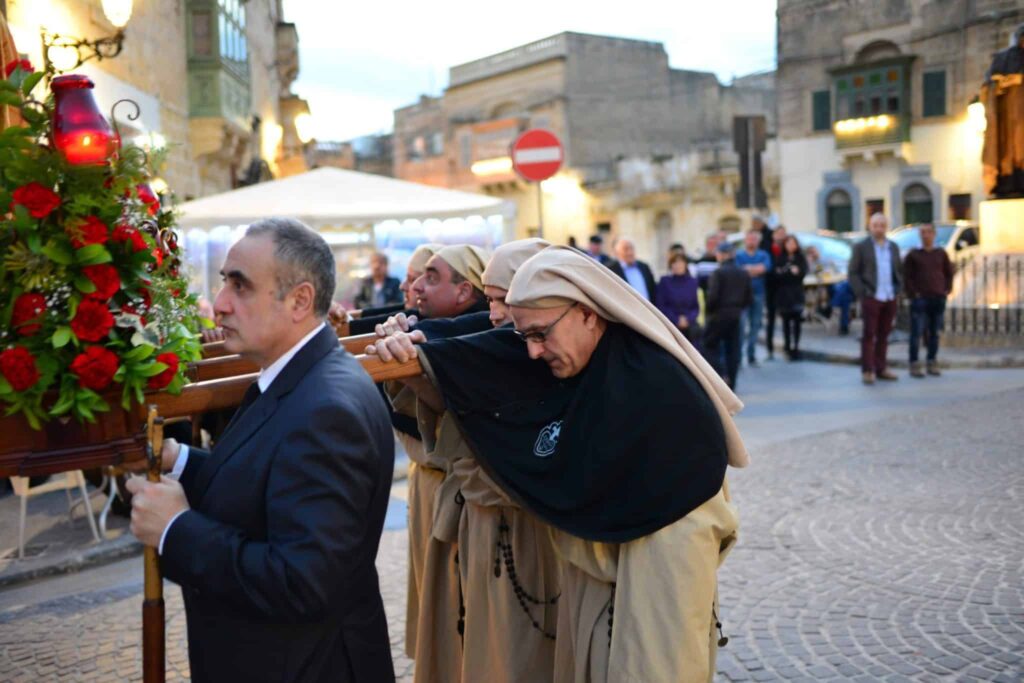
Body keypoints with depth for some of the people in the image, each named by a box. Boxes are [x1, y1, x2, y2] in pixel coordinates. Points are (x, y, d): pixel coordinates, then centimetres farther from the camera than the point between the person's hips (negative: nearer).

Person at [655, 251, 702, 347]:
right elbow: (660, 306, -2)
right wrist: (676, 320, -9)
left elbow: (696, 306, 11)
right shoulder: (664, 281, -1)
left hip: (690, 325, 3)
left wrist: (688, 319, -7)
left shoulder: (692, 282, 8)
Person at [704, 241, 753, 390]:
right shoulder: (744, 274, 7)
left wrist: (708, 311, -3)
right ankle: (731, 384, 9)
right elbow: (749, 298, 7)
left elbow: (713, 296, -17)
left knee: (711, 346, 5)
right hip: (736, 316, 6)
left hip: (718, 315, -6)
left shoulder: (718, 273, -12)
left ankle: (721, 375, -12)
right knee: (733, 350, 9)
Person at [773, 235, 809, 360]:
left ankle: (795, 347, 2)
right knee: (786, 321, 2)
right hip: (783, 294, 0)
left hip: (797, 294, 0)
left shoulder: (801, 258, 7)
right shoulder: (780, 259, 7)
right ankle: (788, 347, 7)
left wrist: (784, 273, -15)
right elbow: (776, 274, -3)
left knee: (796, 321, -4)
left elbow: (802, 273, -7)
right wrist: (791, 272, -11)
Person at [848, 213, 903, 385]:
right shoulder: (861, 247, 0)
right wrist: (862, 293, -10)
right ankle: (867, 371, 0)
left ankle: (881, 369, 14)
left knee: (883, 335, 7)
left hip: (890, 299, 4)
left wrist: (898, 290, 7)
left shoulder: (893, 247, 13)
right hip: (871, 298, -4)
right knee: (869, 335, -4)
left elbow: (899, 271, 21)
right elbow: (852, 273, -2)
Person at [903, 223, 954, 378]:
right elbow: (906, 276, -1)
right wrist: (912, 293, -9)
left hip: (939, 299, 3)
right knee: (917, 333, -6)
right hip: (920, 300, -3)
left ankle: (932, 364, 13)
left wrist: (947, 290, 5)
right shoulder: (913, 255, 2)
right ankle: (914, 365, -3)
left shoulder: (941, 254, 12)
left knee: (935, 333, 6)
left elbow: (949, 272, 17)